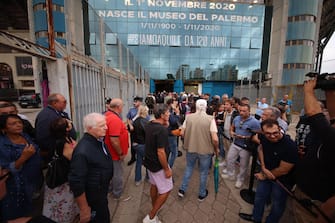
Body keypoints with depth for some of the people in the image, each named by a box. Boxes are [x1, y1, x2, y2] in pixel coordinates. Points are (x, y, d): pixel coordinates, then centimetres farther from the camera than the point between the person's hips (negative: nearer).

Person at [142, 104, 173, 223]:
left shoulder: (149, 125, -2)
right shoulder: (162, 130, -28)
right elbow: (160, 152, -28)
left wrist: (165, 126, 0)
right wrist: (167, 169, -17)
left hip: (149, 162, 9)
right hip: (158, 165, -9)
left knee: (154, 185, 26)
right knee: (166, 190, 9)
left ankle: (154, 209, 46)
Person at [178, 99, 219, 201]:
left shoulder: (188, 117, -8)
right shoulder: (210, 119, -16)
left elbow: (182, 133, -3)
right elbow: (215, 139, -18)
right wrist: (216, 149, 0)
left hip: (190, 148, 2)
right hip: (205, 150, -2)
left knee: (189, 168, 25)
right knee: (203, 172, 18)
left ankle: (182, 189, 33)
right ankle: (202, 194, 37)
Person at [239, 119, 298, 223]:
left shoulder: (289, 146, -33)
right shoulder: (263, 137, -18)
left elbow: (283, 170, -25)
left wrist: (264, 176, -12)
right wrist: (263, 168, -10)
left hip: (282, 179, -5)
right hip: (266, 172, 5)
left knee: (277, 203, 17)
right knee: (259, 197, 23)